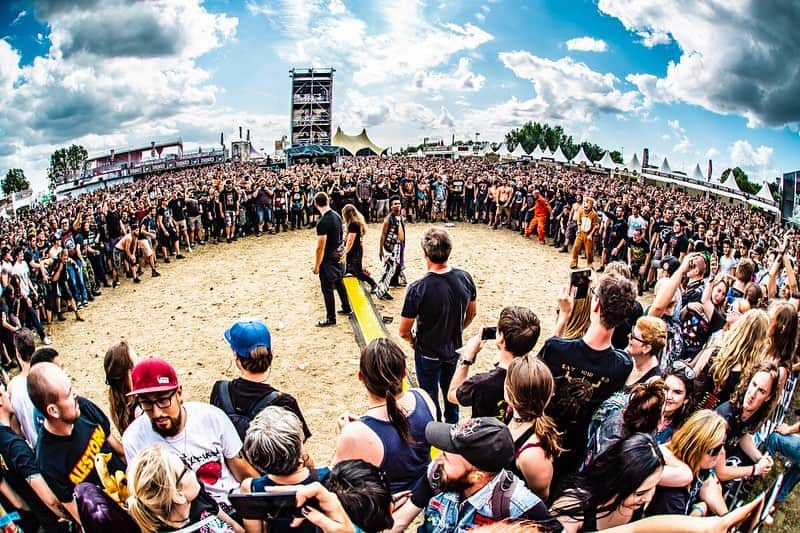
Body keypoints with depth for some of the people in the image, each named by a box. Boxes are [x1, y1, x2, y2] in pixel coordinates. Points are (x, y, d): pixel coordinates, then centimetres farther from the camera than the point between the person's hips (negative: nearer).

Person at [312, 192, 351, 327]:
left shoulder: (322, 222, -25)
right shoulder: (337, 215, 0)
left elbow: (320, 247, -23)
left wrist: (316, 266, -14)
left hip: (329, 258, -9)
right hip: (339, 255, 9)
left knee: (327, 289, 4)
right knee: (339, 282, 25)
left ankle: (331, 318, 13)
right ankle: (346, 308, 39)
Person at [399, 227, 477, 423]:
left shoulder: (417, 289, -31)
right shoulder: (465, 278, -18)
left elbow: (404, 331, -21)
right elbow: (471, 314, -1)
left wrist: (413, 341, 1)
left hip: (428, 354, -4)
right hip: (454, 350, 4)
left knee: (430, 396, 19)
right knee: (451, 392, 28)